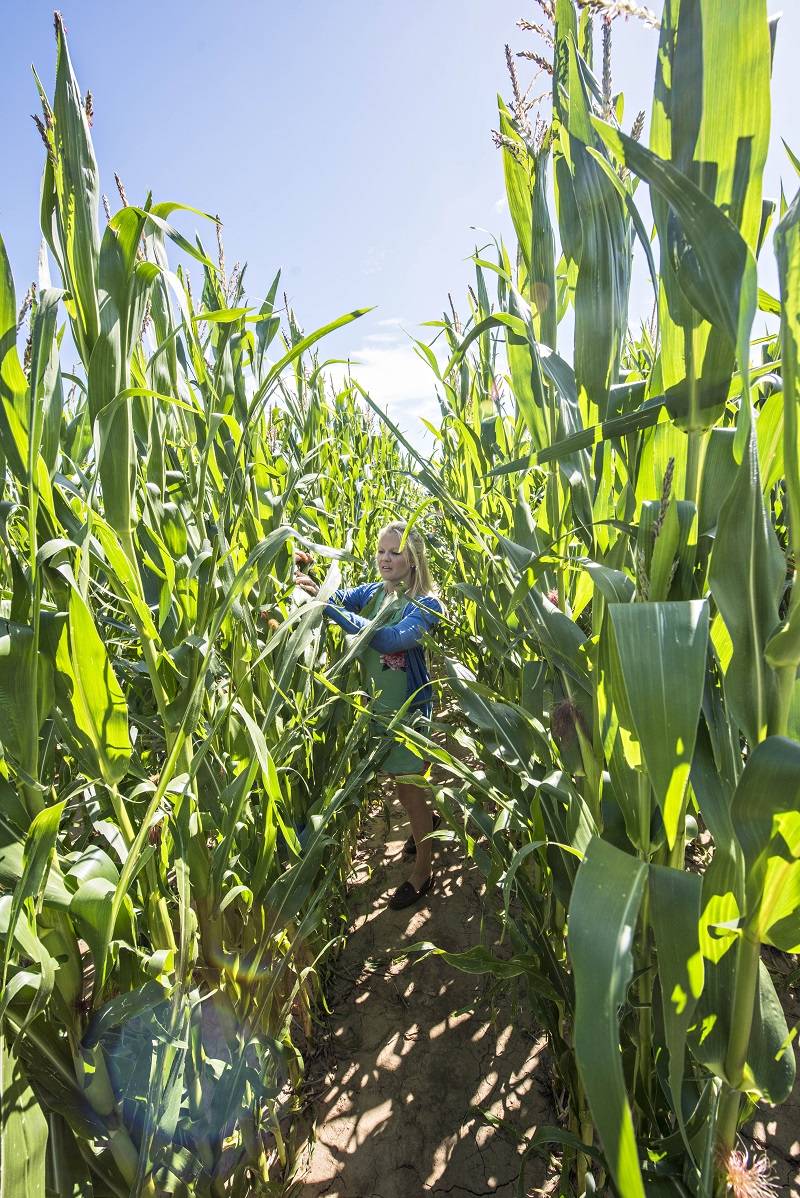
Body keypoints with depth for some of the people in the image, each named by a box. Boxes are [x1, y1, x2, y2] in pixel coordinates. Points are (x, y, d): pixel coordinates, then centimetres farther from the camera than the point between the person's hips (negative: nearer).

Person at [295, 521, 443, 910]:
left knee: (409, 788, 6)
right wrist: (308, 577, -36)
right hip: (376, 704, 6)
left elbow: (390, 639, -35)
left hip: (409, 709, -6)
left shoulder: (425, 604, -20)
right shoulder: (372, 592, 0)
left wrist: (326, 605, -41)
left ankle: (423, 870, 29)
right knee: (399, 779, 23)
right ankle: (426, 825, 52)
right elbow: (338, 598, -14)